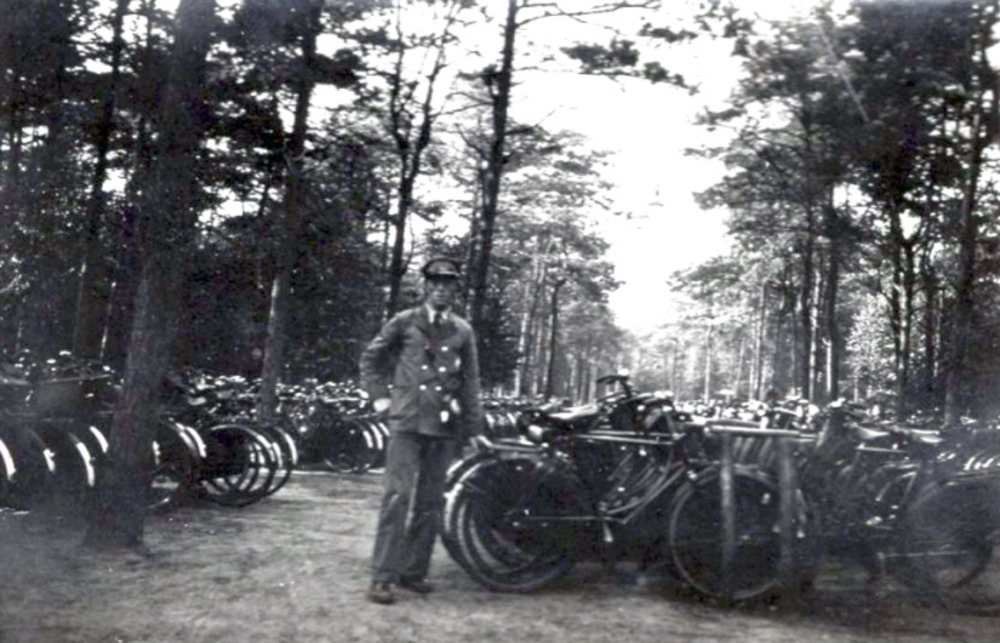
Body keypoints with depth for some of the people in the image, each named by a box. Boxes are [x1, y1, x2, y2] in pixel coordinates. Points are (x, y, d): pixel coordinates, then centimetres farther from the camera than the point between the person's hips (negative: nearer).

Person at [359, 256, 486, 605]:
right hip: (407, 419, -3)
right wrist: (379, 396, 5)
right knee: (398, 495, -10)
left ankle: (414, 571, 18)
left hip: (444, 425, 3)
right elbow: (371, 357, 13)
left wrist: (474, 428, 10)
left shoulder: (462, 331, 11)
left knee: (430, 501, 7)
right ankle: (382, 576, -7)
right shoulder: (404, 323, 4)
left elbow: (470, 382, 13)